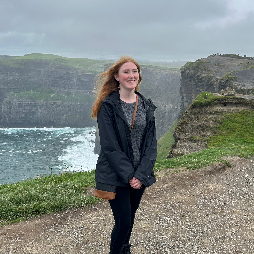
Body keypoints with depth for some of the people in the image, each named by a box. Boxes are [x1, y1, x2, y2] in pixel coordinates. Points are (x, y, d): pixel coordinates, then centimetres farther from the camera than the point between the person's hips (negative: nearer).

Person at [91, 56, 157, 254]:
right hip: (116, 176, -4)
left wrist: (141, 174, -11)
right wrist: (128, 175, -17)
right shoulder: (108, 106, -9)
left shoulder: (147, 106, 5)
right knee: (123, 222, -3)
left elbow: (151, 143, 1)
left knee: (129, 221, 15)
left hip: (139, 176, 5)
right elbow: (109, 146, -14)